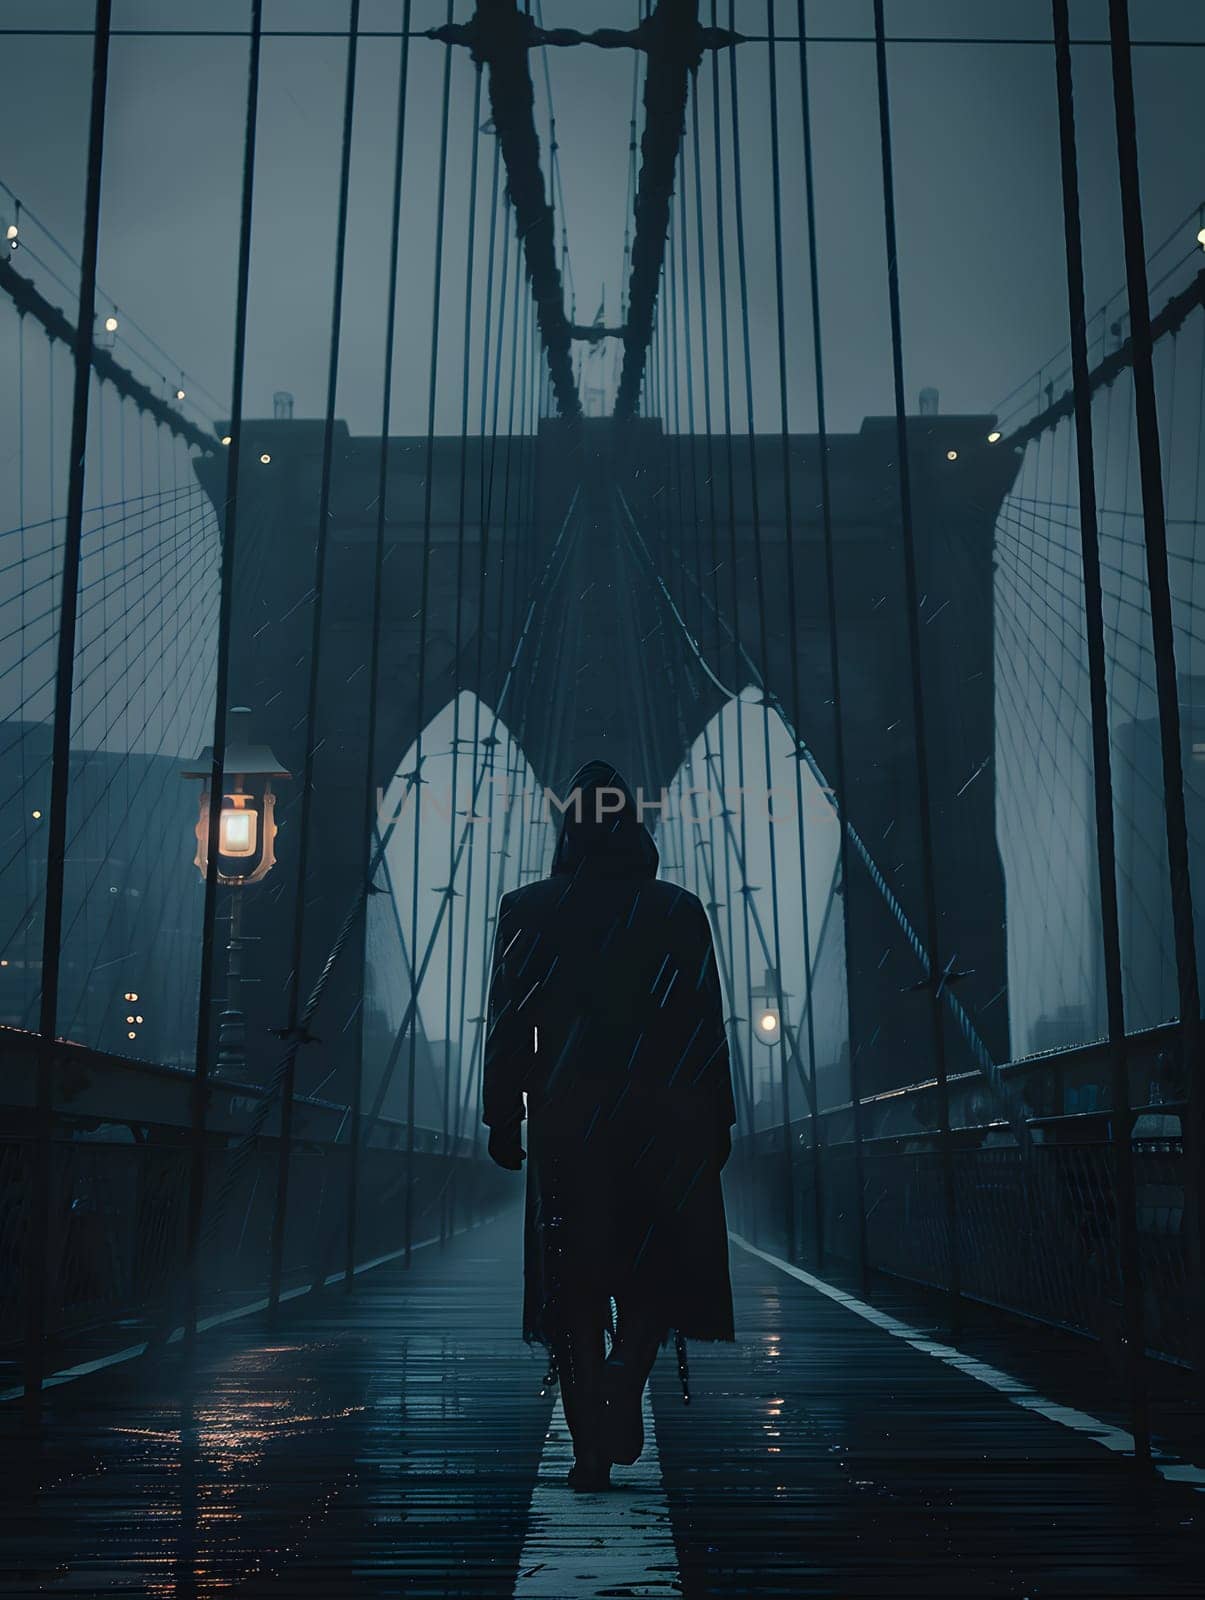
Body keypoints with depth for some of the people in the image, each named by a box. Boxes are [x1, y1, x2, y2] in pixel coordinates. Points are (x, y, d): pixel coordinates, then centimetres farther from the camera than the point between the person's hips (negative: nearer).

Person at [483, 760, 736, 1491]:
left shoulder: (527, 908, 1)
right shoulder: (680, 911, 1)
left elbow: (509, 1020, -1)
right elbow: (708, 1022, 1)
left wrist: (503, 1117, 5)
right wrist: (717, 1120, 7)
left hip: (566, 1119, 0)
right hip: (664, 1119, 0)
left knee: (576, 1282, 6)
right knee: (654, 1268, 15)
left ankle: (592, 1450, 6)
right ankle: (624, 1376, -10)